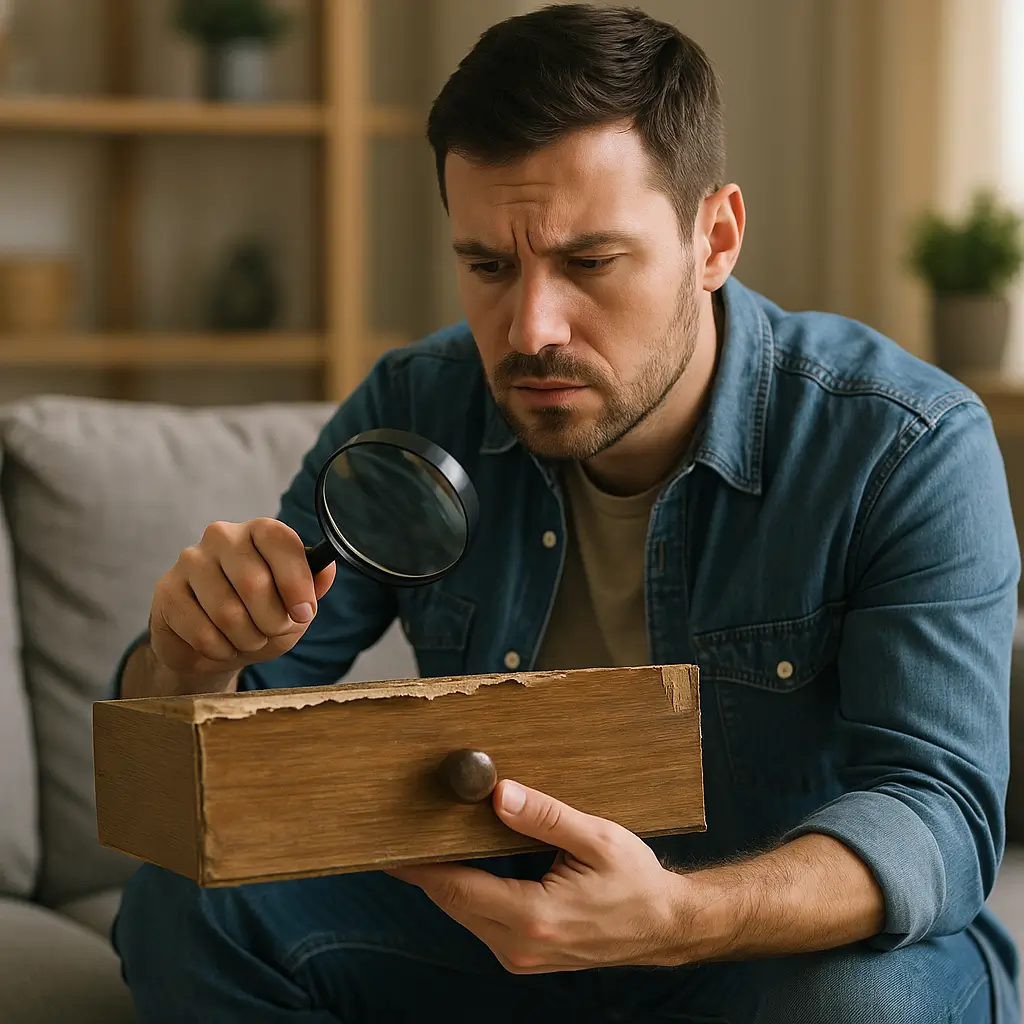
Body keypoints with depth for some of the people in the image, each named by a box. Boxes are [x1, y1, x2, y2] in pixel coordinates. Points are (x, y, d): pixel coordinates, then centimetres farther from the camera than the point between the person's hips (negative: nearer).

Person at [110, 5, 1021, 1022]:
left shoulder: (912, 449, -19)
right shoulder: (411, 414, -7)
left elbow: (939, 810, -27)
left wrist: (673, 918, -47)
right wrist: (194, 662, -29)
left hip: (791, 938, -2)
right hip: (495, 907, 3)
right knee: (184, 903, -18)